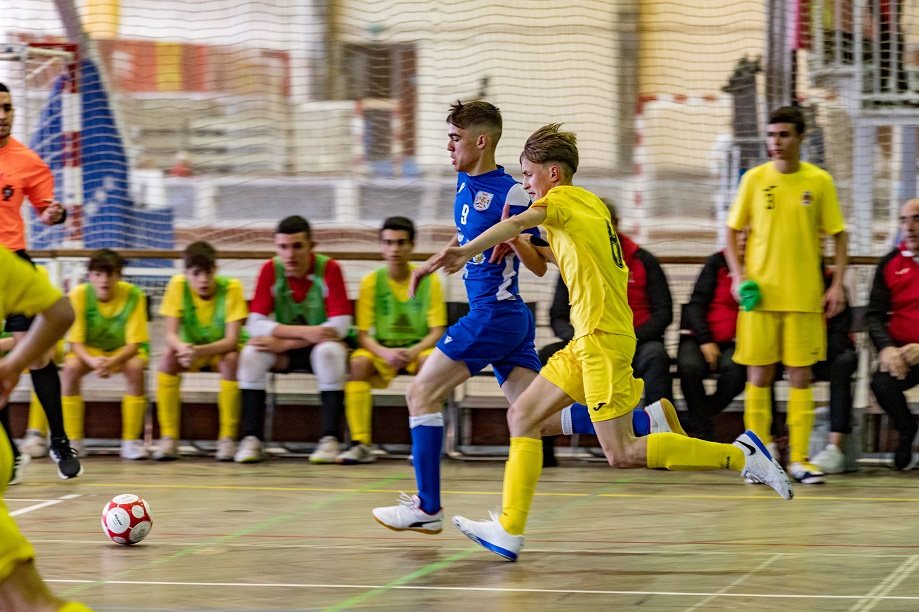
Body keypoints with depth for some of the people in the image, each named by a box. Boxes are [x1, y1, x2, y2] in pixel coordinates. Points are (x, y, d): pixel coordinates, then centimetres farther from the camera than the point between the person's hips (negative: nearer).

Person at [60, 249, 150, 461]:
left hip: (123, 351, -1)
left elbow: (134, 343, -19)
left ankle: (131, 441, -23)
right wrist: (91, 361, -39)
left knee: (136, 368, -34)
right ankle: (73, 441, -23)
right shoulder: (79, 295, -19)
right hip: (89, 350, 1)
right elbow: (75, 342, -17)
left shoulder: (134, 295, -21)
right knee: (70, 368, -31)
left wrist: (112, 362, -39)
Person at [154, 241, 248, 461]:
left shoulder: (231, 288, -22)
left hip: (222, 351, -2)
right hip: (191, 350, 2)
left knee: (232, 359, -34)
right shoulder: (177, 285, -17)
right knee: (168, 356, -29)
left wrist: (200, 351, -45)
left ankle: (228, 437, -24)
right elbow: (171, 334, -19)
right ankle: (168, 437, -24)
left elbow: (232, 340, -27)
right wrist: (183, 348, -44)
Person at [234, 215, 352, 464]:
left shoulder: (329, 269, -17)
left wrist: (285, 342, -27)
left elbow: (340, 325, -23)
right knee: (251, 352, -26)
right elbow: (255, 324, -16)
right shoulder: (270, 270, -10)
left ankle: (330, 439, -30)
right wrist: (305, 332, -30)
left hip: (319, 347, -2)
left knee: (330, 350, -35)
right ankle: (251, 439, -21)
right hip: (284, 350, 2)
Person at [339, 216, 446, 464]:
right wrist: (385, 353, -27)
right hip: (382, 351, 1)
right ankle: (360, 444, -33)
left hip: (418, 349, -1)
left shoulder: (429, 281, -4)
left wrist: (415, 351, -27)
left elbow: (437, 331, -6)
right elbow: (363, 334, -6)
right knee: (358, 362, -31)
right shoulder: (372, 281, -3)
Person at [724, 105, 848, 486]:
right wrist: (738, 277, -5)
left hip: (804, 296, 0)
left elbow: (838, 236, 6)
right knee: (759, 375, 1)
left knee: (800, 375, 0)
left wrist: (837, 284, -4)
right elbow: (733, 232, 9)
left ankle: (799, 459, 4)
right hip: (759, 293, 0)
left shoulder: (819, 181, 2)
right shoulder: (754, 179, 3)